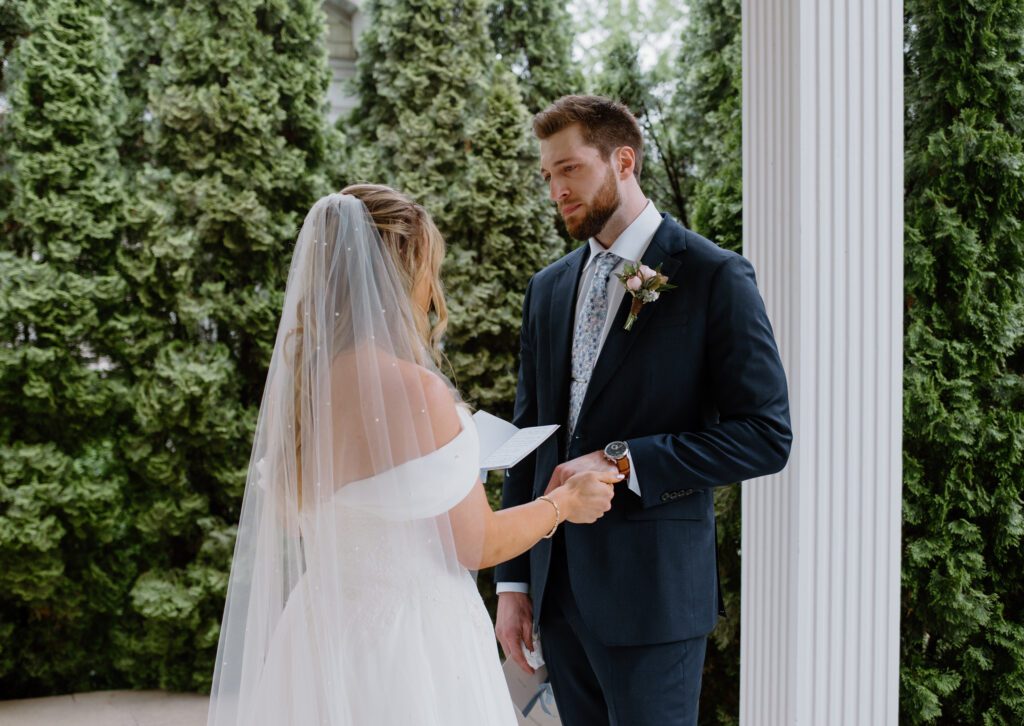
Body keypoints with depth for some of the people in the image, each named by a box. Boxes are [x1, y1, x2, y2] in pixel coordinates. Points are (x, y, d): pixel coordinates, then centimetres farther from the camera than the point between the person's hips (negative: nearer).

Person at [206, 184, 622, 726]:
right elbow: (476, 545, -13)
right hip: (410, 638, -6)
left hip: (319, 627, 7)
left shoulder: (290, 385, -2)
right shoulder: (413, 389, -23)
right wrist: (565, 503, 4)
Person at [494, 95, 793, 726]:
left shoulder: (716, 277, -7)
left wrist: (620, 461, -18)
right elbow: (528, 436, 13)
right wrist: (512, 583, 10)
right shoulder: (548, 288, 11)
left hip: (651, 589, -5)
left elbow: (767, 436, -11)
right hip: (557, 587, 5)